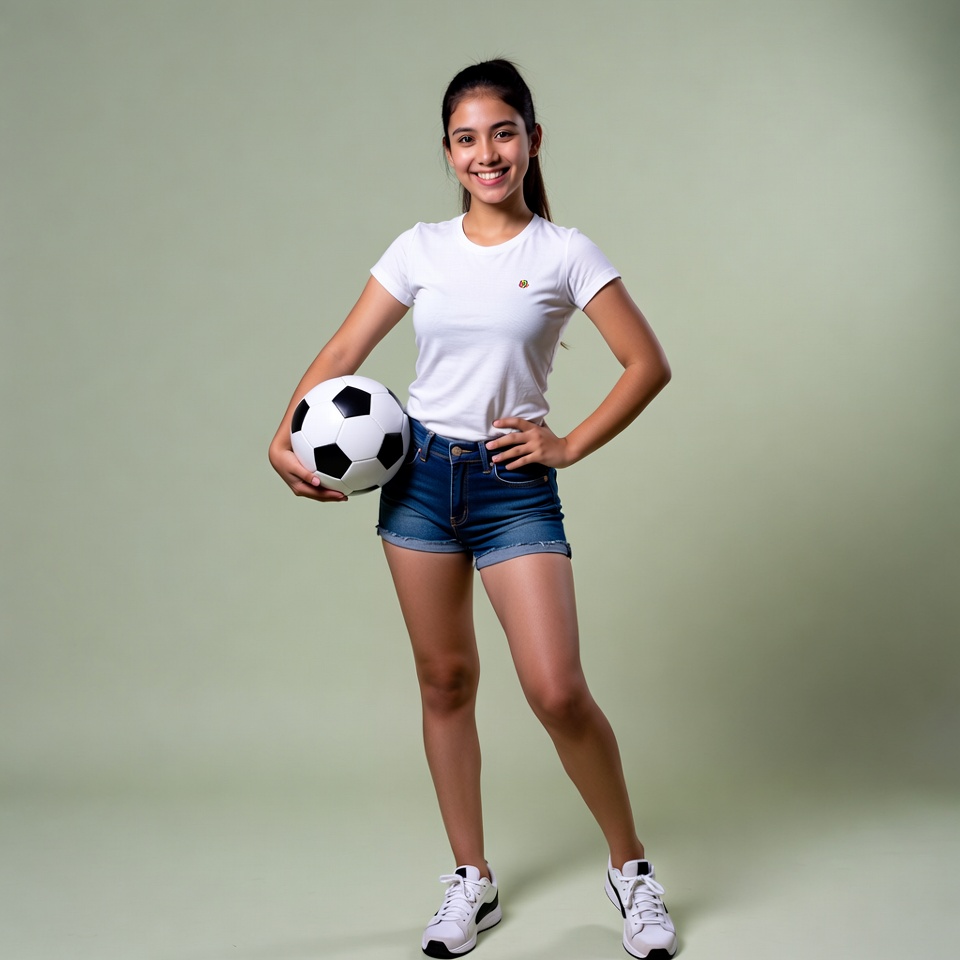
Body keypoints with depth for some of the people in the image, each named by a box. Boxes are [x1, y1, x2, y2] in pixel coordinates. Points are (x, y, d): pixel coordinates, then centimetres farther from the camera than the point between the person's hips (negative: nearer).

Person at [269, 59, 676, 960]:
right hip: (419, 474, 3)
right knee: (444, 681, 9)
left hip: (514, 486, -3)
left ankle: (631, 868, 14)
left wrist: (570, 446, -6)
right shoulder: (421, 249, 5)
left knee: (558, 693, -10)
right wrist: (285, 439, -5)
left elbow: (648, 364, -2)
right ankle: (471, 882, 25)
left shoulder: (563, 253, -3)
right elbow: (343, 352, 7)